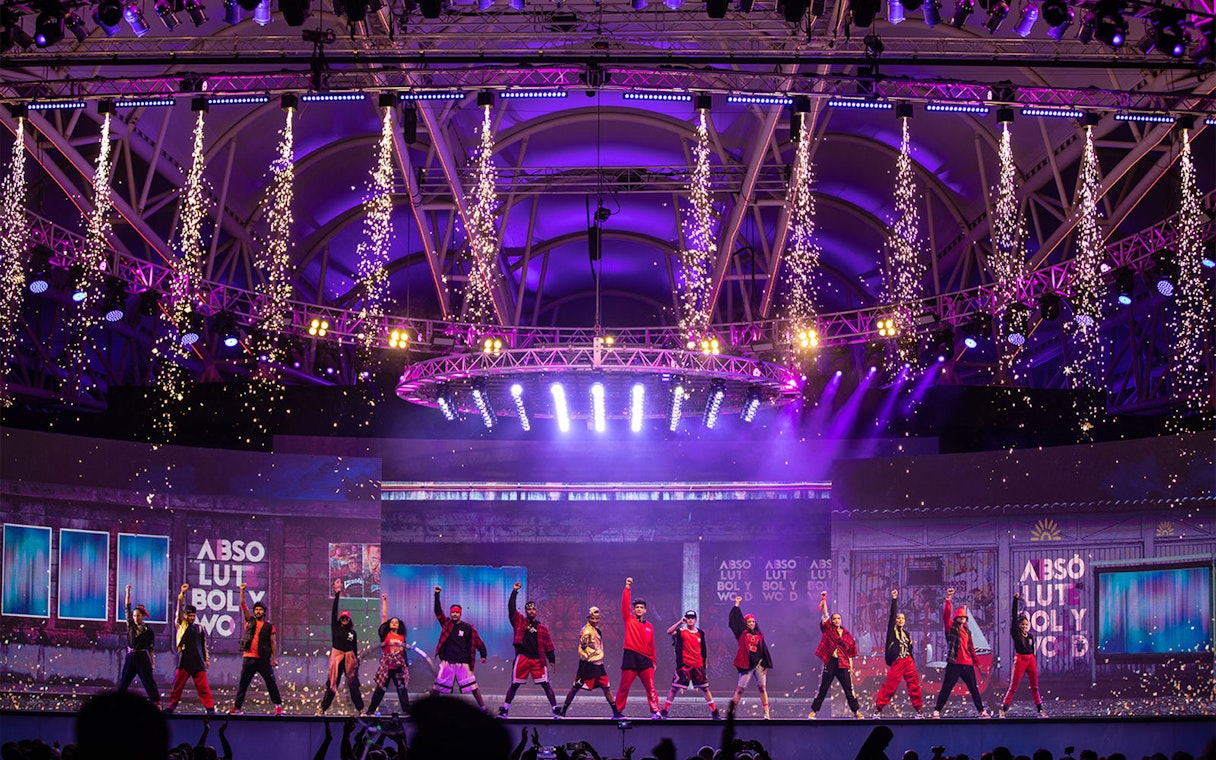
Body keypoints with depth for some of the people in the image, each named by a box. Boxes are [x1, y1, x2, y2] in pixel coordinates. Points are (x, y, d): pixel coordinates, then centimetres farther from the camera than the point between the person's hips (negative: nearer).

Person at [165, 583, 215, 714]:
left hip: (198, 663, 1)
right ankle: (171, 706, 10)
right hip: (184, 662, -1)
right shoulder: (181, 625, 8)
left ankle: (210, 708, -6)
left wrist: (207, 658, 15)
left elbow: (204, 645, 19)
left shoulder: (200, 628, 14)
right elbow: (178, 611, -3)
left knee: (203, 686, -4)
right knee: (177, 685, 2)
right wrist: (182, 594, -12)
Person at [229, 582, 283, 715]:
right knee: (242, 684, 5)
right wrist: (242, 591, -2)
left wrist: (275, 658, -2)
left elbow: (273, 643, 6)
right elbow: (243, 605, 6)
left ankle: (278, 705, -1)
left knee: (271, 682, -4)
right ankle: (236, 707, 11)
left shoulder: (269, 627, 7)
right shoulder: (250, 621, 11)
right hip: (248, 658, 2)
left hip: (264, 659, -2)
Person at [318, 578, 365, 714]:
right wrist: (337, 594, -8)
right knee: (332, 684, -1)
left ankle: (361, 709, 2)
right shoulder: (335, 628, 6)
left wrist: (356, 662, 11)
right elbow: (334, 611, -1)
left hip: (349, 659, 1)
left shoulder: (353, 633, 10)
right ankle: (322, 708, 3)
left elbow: (355, 648, 14)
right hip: (336, 658, -1)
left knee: (353, 685, 0)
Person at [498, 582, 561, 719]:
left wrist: (552, 659, 5)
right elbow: (511, 609, 0)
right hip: (522, 658, -1)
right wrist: (514, 592, -2)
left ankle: (556, 710, 2)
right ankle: (504, 710, 13)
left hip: (538, 660, 1)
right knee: (514, 685, 3)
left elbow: (548, 645, 13)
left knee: (546, 685, -2)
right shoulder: (520, 622, 10)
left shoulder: (541, 628, 14)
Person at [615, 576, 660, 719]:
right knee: (624, 688, 1)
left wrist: (653, 661, 14)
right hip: (630, 658, -2)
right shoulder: (629, 620, 8)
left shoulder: (649, 627, 16)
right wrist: (627, 588, -9)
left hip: (645, 659, 2)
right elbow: (625, 604, -3)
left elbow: (652, 645, 18)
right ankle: (618, 711, 10)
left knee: (651, 688, -6)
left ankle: (655, 712, -7)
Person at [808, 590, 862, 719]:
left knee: (849, 689, 2)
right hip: (830, 662, -1)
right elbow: (825, 615, -5)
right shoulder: (828, 629, 5)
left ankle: (856, 711, 9)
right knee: (822, 689, 1)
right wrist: (823, 601, -13)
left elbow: (849, 652, 12)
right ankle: (813, 711, 7)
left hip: (843, 664, 1)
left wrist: (851, 665, 6)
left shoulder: (847, 634, 9)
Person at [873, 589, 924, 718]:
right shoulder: (892, 630, 6)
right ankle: (878, 709, -3)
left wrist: (913, 664, 16)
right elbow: (892, 614, -5)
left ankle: (918, 710, 4)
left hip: (908, 661, 5)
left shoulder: (906, 633, 19)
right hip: (896, 662, -5)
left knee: (914, 684, -1)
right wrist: (894, 600, -10)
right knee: (889, 686, -9)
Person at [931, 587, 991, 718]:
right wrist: (948, 601, -24)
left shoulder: (967, 631, 20)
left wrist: (976, 660, 22)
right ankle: (937, 711, -3)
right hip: (954, 663, -5)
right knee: (946, 688, -6)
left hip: (967, 664, 5)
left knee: (974, 688, 10)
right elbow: (946, 615, -13)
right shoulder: (951, 627, 3)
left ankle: (981, 711, 16)